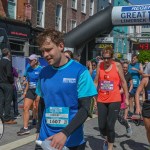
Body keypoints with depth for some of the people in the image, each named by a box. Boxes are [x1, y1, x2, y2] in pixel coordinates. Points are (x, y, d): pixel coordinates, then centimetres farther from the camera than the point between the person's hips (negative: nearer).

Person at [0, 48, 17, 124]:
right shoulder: (8, 62, -15)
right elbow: (9, 74, -20)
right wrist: (12, 81, -6)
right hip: (7, 84, -7)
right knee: (8, 102, -1)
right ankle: (7, 119, 4)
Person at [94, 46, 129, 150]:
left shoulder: (117, 65, -5)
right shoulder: (100, 65, 1)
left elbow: (123, 82, 1)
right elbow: (96, 82, 6)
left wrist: (126, 98, 2)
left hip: (115, 100, -3)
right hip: (101, 100, 3)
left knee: (110, 126, -6)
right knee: (101, 126, 6)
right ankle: (107, 139, 40)